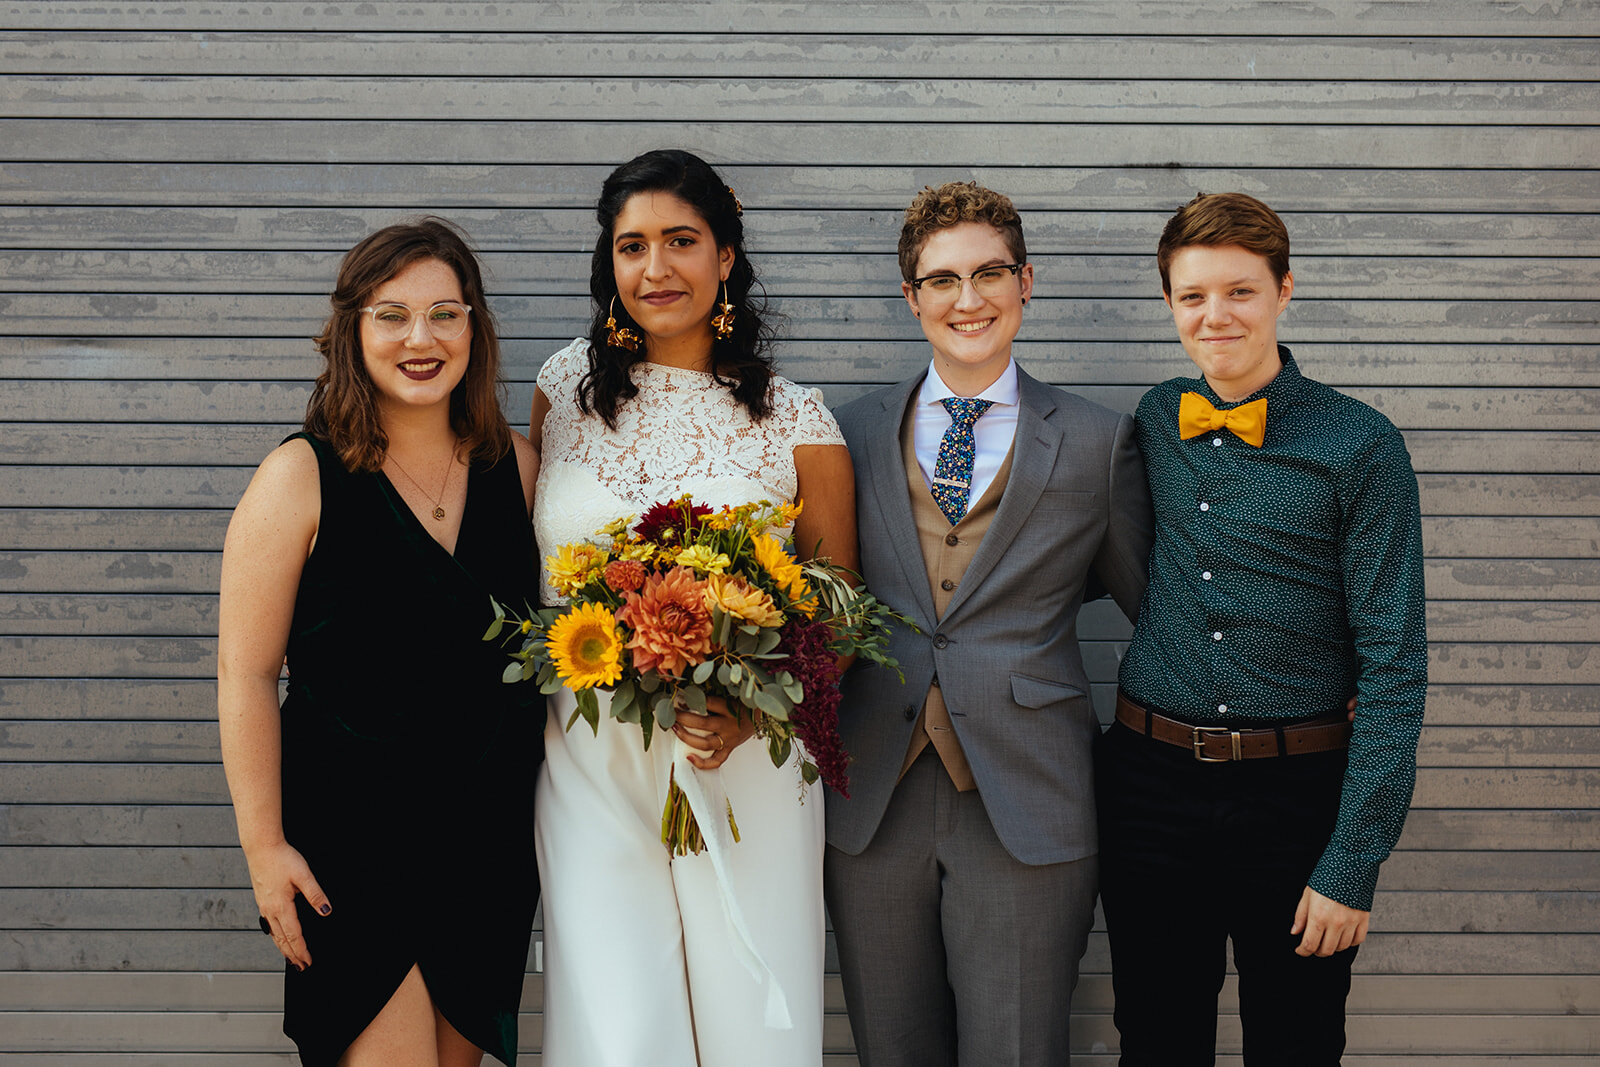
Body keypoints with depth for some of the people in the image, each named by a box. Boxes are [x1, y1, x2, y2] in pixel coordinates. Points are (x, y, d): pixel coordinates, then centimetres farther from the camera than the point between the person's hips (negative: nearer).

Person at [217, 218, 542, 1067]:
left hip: (491, 836, 5)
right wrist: (263, 847, -12)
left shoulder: (514, 465, 3)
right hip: (353, 838, -5)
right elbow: (246, 675, -10)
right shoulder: (302, 478, -10)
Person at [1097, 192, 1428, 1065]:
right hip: (1151, 787, 3)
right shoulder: (1155, 422, 5)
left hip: (1295, 795, -3)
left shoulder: (1360, 448, -8)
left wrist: (1353, 861, -13)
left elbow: (1393, 667, -9)